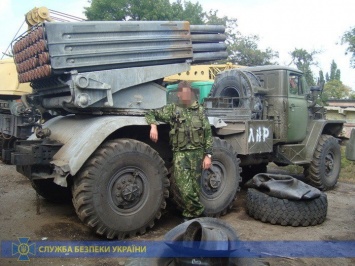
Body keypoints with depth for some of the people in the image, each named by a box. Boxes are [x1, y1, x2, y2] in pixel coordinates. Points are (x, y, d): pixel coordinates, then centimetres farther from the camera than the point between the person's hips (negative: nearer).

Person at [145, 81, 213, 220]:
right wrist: (153, 125, -12)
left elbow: (208, 134, 6)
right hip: (180, 153, -1)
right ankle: (198, 210, 9)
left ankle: (190, 214, 24)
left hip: (197, 153, 1)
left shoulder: (200, 110, 7)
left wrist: (208, 155, -1)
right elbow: (151, 113, 10)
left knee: (194, 186, 6)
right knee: (185, 188, -11)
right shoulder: (172, 109, 5)